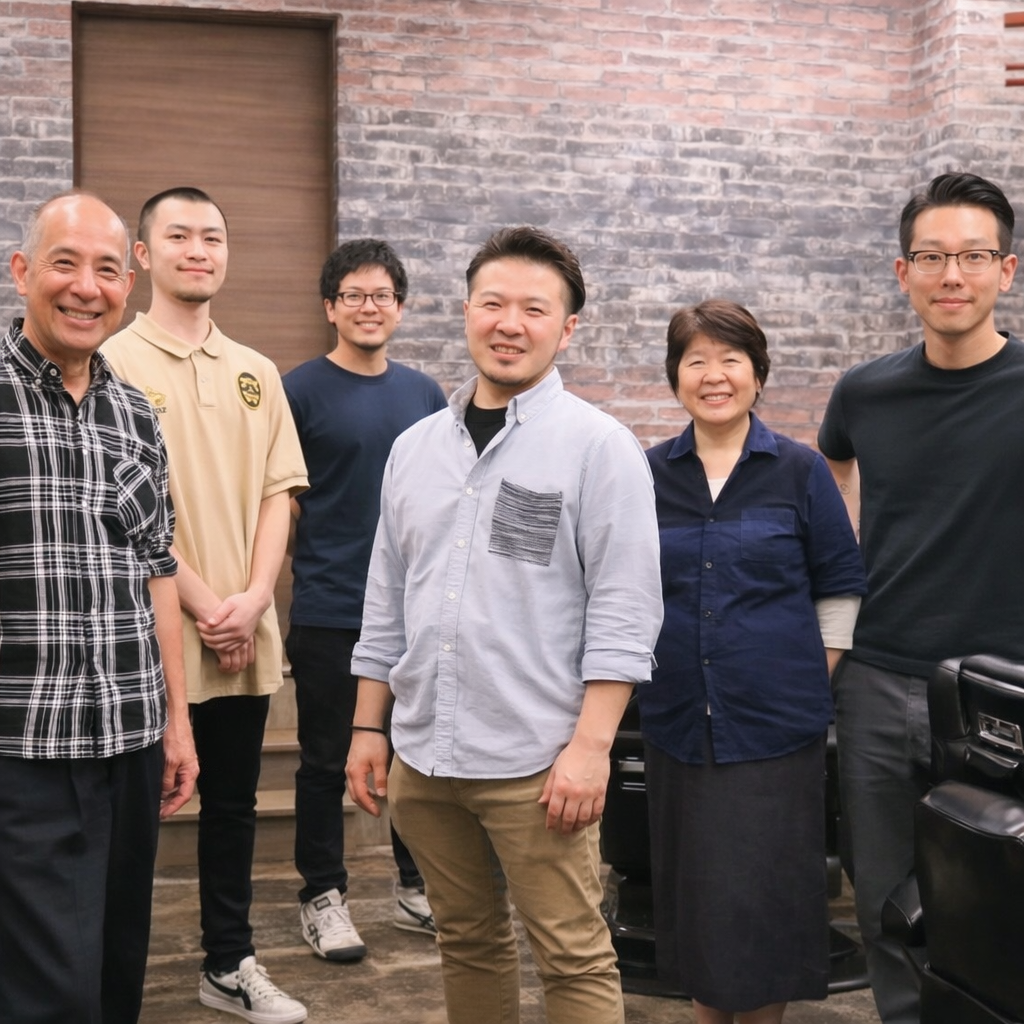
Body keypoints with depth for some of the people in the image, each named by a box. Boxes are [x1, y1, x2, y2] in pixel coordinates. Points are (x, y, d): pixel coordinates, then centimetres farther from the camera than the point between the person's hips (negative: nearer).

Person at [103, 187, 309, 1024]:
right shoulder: (115, 363, -5)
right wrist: (201, 607, -13)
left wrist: (252, 599, -7)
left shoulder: (256, 374, 11)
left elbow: (278, 491, 7)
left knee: (233, 802, 13)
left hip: (246, 634, 5)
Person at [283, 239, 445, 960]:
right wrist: (316, 558, -6)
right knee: (328, 760, 5)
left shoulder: (423, 393, 8)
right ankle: (324, 897, 20)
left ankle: (418, 888, 28)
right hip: (329, 612, -4)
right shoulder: (301, 390, -5)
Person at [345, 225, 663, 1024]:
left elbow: (624, 612, -11)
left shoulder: (598, 446, -6)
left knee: (573, 959, 0)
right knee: (467, 943, 17)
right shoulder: (416, 447, 11)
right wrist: (369, 726, 13)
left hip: (536, 762, -5)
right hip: (422, 755, 6)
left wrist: (591, 745, -16)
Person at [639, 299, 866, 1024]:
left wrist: (816, 673, -1)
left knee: (765, 892, 2)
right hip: (679, 720, 3)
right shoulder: (649, 474, 4)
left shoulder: (800, 470, -1)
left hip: (775, 721, -2)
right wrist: (649, 664, 8)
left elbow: (840, 585, 4)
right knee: (693, 885, 11)